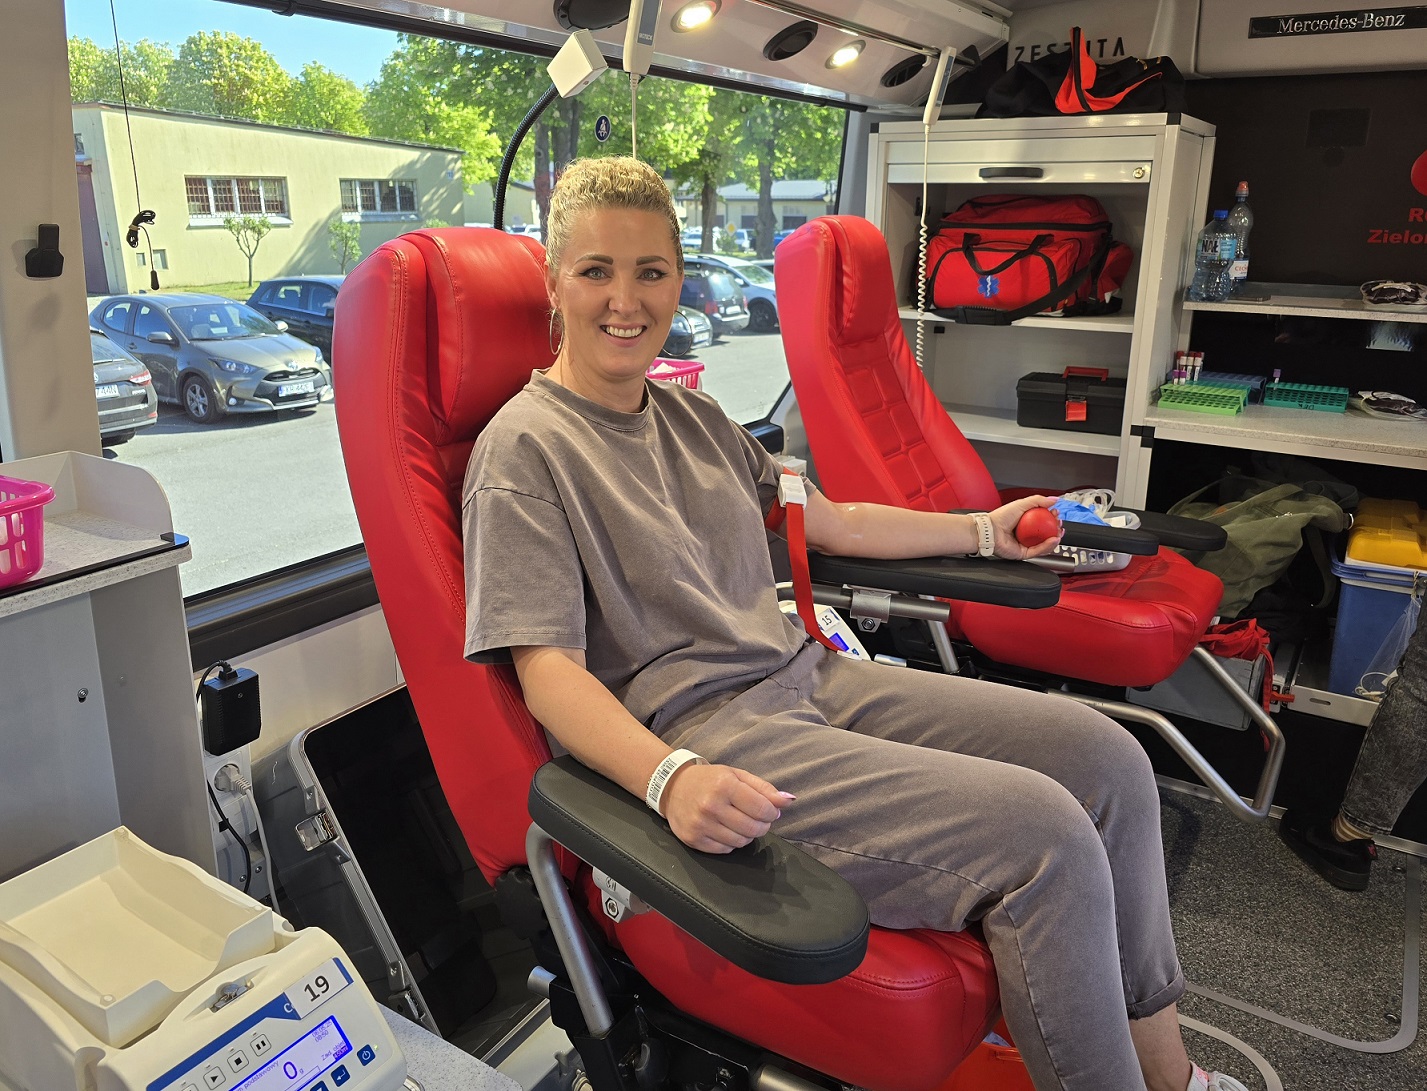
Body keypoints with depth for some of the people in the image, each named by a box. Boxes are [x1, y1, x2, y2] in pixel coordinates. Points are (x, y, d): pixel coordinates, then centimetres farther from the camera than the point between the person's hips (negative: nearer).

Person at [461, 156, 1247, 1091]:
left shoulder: (693, 415, 16)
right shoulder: (524, 448, -7)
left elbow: (833, 524, 25)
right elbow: (548, 669, -15)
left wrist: (984, 529, 30)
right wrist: (671, 777, -32)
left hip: (806, 677, 8)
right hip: (694, 732, -8)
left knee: (1106, 758, -1)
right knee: (1044, 837, -21)